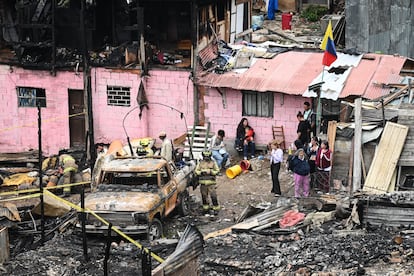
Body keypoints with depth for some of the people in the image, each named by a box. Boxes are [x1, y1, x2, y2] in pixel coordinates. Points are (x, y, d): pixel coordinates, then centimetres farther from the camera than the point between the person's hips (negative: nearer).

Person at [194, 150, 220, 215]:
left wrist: (211, 172, -14)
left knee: (213, 196, -8)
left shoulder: (213, 162, 3)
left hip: (211, 183, -3)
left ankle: (216, 209, -1)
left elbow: (217, 171, 3)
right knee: (204, 196, 9)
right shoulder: (200, 162, 8)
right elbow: (196, 171, 8)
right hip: (203, 182, 3)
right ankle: (206, 208, 22)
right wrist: (201, 172, -11)